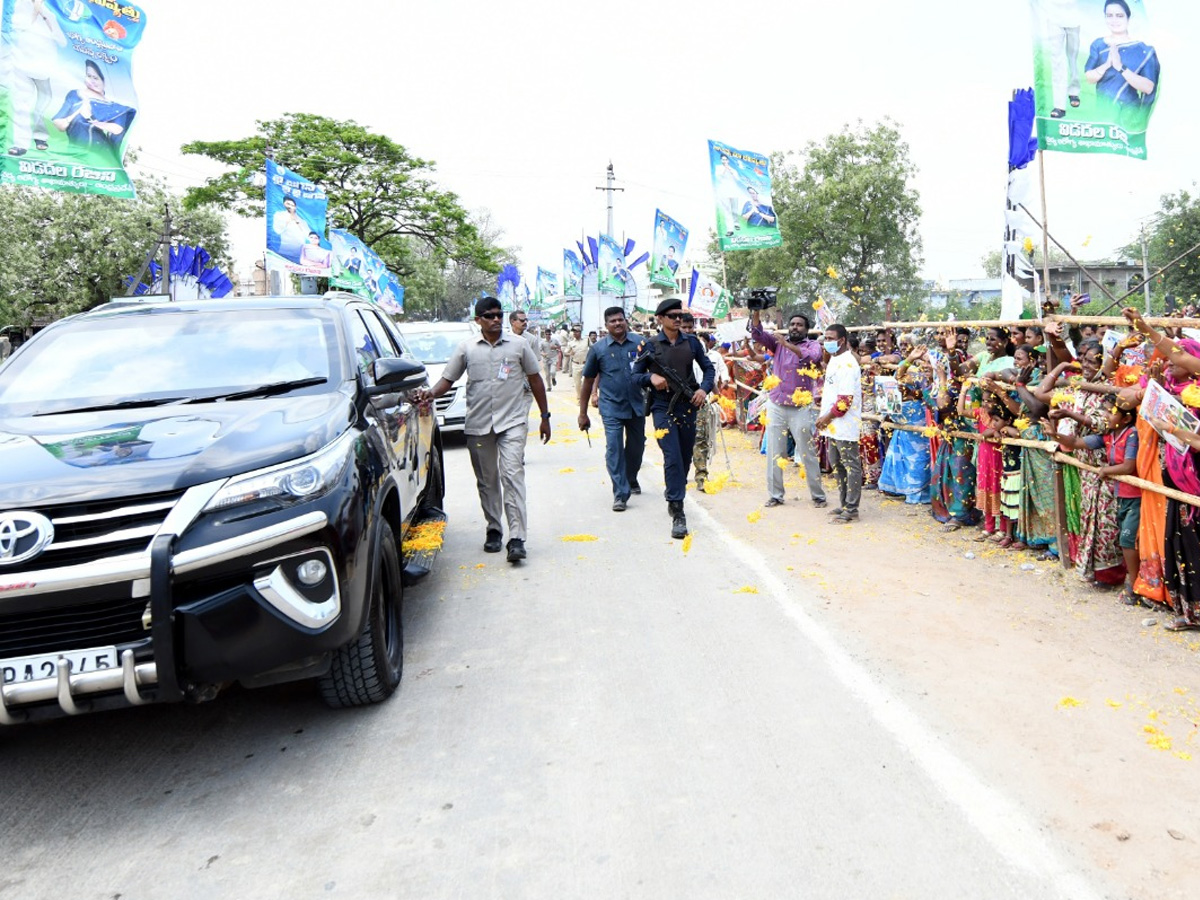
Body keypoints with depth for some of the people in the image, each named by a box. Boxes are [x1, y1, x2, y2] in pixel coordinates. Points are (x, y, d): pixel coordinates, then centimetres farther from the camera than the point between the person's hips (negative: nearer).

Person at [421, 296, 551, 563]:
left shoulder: (518, 345, 6)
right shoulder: (466, 348, 6)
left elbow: (535, 380, 13)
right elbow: (448, 379, 9)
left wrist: (545, 416, 12)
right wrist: (432, 393, -14)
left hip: (512, 421, -2)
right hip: (478, 424, 2)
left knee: (512, 475, -14)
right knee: (486, 481, 10)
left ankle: (517, 538, -17)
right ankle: (494, 530, 25)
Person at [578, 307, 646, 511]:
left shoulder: (640, 342, 0)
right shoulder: (598, 348, -1)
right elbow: (588, 381, 4)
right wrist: (583, 413, 4)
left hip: (637, 405, 2)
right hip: (611, 408, -2)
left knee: (636, 446, 16)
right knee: (614, 449, -9)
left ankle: (631, 479, 42)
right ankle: (620, 494, -4)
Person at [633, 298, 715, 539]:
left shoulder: (691, 341, 7)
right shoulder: (650, 345, -1)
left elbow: (708, 368, 13)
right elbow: (635, 376, 2)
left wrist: (704, 389, -4)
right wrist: (651, 377, -18)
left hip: (688, 407, 4)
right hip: (663, 408, -4)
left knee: (685, 459, 12)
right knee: (672, 459, -13)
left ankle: (673, 498, 34)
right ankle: (678, 514, -11)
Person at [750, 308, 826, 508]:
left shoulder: (812, 345, 0)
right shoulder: (778, 342, 8)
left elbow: (812, 357, -22)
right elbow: (757, 333, -4)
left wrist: (789, 345, -32)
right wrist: (756, 312, -19)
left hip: (801, 408, -3)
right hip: (776, 406, 3)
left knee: (808, 453, 3)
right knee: (774, 453, 7)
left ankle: (818, 495, 13)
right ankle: (775, 495, 16)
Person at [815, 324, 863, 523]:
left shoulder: (847, 364, -17)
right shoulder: (834, 360, 14)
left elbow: (846, 399, -22)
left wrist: (828, 417, -15)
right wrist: (825, 417, 14)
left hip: (845, 425, -10)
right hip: (832, 425, 10)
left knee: (851, 466, -2)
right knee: (837, 465, 16)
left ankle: (851, 510, 3)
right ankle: (844, 504, 27)